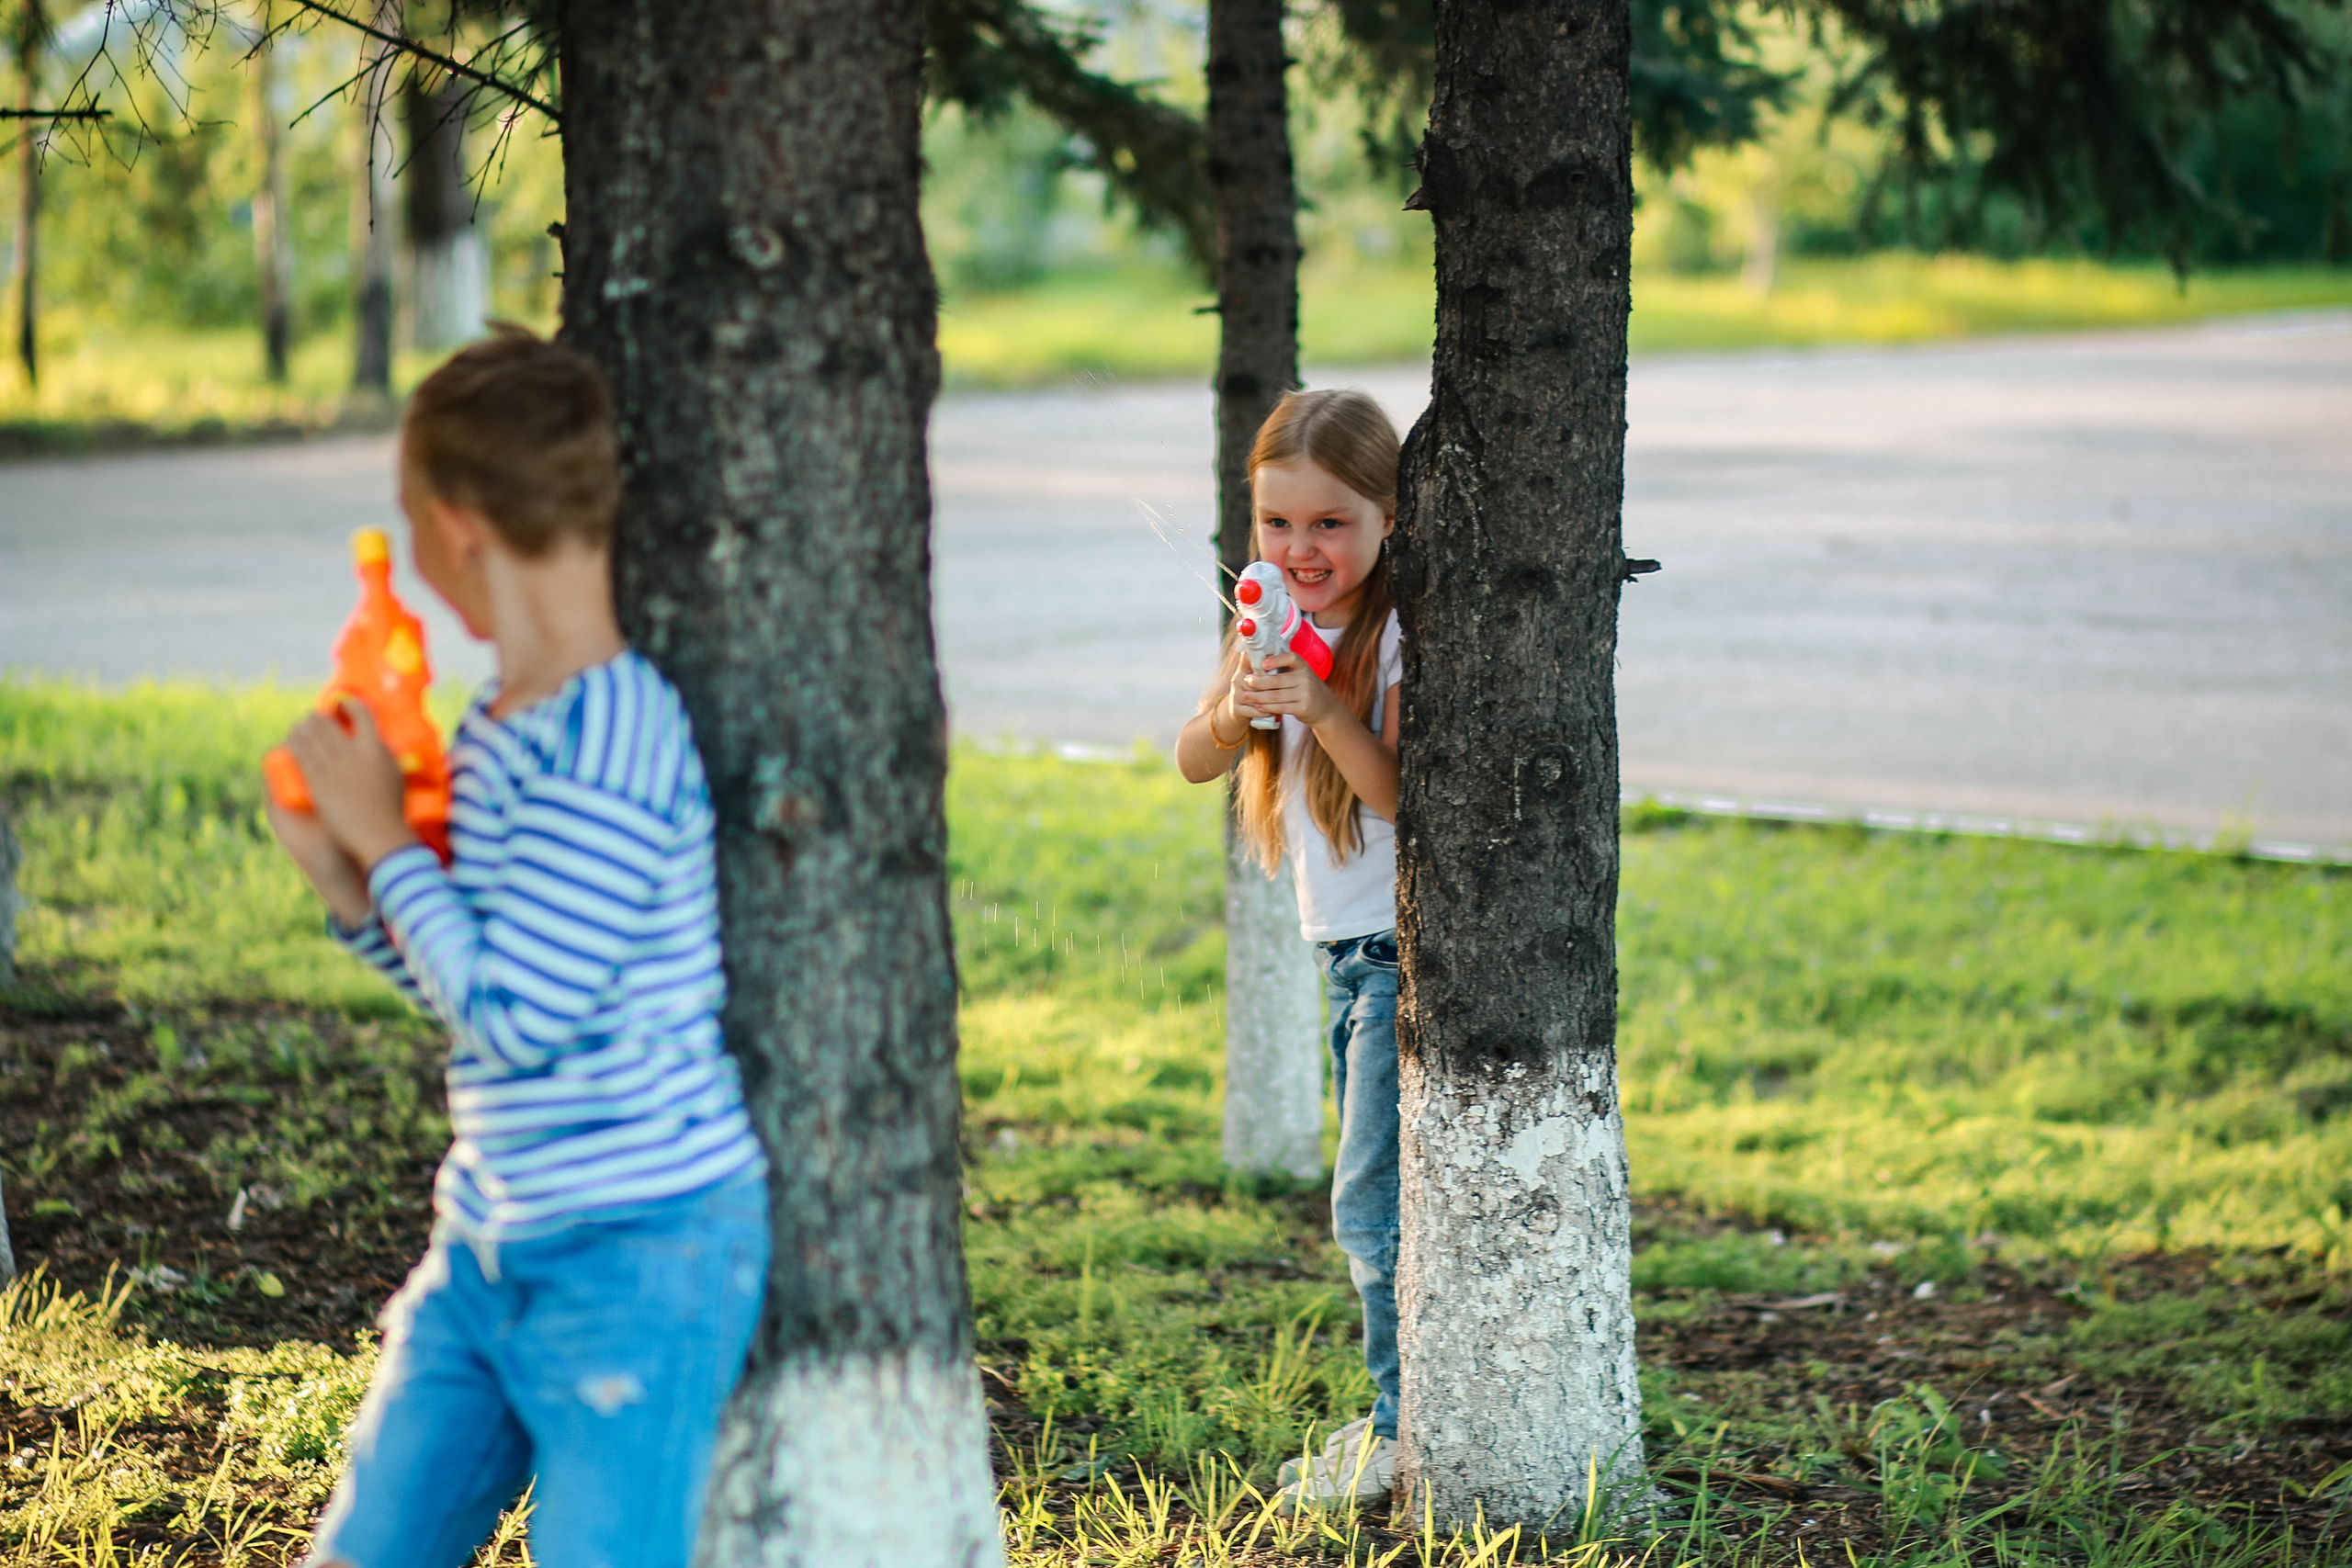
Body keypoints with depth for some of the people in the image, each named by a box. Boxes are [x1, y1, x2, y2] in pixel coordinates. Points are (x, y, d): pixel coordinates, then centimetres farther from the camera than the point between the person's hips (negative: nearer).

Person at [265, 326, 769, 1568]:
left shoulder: (610, 742, -21)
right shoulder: (502, 722, 9)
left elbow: (513, 1015, -22)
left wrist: (383, 838, -12)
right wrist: (344, 878, 5)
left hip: (640, 1250, -9)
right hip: (490, 1246, 9)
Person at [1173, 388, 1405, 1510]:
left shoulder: (1402, 635, -16)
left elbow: (1400, 795, -23)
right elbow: (1195, 762, -1)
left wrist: (1322, 708, -33)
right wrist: (1239, 707, -22)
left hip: (1403, 947, -8)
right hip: (1343, 949, 8)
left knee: (1371, 1203, -8)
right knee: (1378, 1198, 15)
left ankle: (1401, 1427, 1)